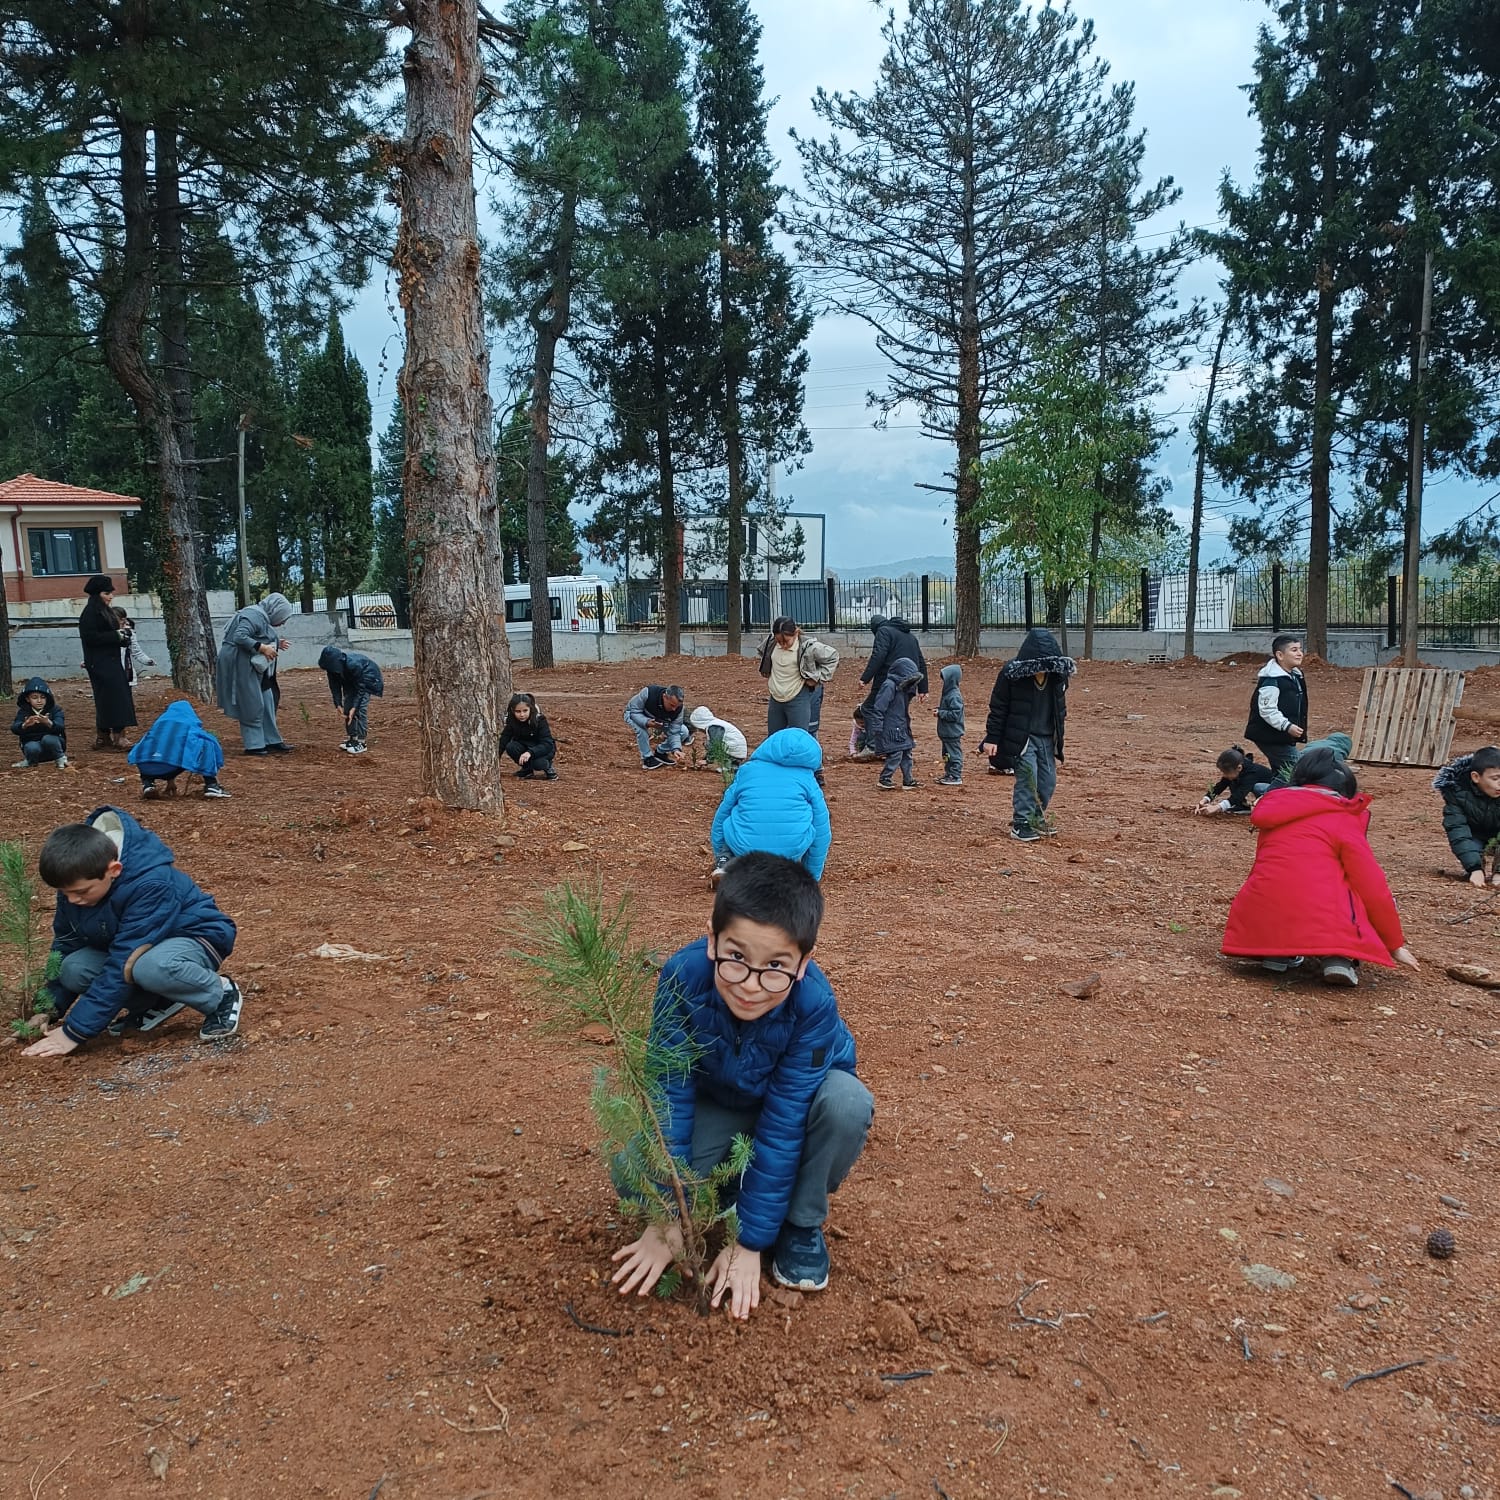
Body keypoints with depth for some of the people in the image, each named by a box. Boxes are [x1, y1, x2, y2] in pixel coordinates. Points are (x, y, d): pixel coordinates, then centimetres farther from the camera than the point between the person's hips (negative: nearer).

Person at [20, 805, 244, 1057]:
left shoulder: (152, 886, -35)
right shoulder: (78, 881, -12)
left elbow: (123, 965, -34)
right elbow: (65, 944, 2)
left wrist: (75, 1031, -31)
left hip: (196, 938, -7)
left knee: (150, 966, -40)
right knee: (72, 969, -18)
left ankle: (221, 995, -11)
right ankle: (159, 1002, 3)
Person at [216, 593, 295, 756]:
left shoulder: (263, 617, 14)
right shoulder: (254, 616, -17)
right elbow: (239, 637, -28)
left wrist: (277, 644, 13)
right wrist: (262, 647, -26)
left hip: (252, 667, 11)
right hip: (240, 663, -11)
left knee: (266, 703, 12)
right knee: (252, 706, -5)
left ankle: (271, 742, 17)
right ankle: (254, 745, 2)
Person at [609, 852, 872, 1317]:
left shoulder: (813, 1004, -36)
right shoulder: (683, 977, -33)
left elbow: (783, 1123, -30)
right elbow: (670, 1094, -25)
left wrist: (749, 1241, -25)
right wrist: (668, 1219, -23)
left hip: (795, 1100, -1)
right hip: (715, 1102, 1)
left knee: (847, 1104, -34)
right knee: (631, 1174, -24)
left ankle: (801, 1223, -7)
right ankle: (736, 1179, 4)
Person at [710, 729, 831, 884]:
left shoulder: (747, 770, 17)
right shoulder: (807, 777, 15)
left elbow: (720, 818, 22)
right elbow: (822, 830, 12)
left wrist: (719, 858, 35)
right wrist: (813, 876, 21)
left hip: (744, 848, 1)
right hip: (791, 851, -1)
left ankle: (725, 862, 7)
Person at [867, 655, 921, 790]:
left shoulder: (903, 687, 11)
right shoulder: (889, 686, -18)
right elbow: (879, 708, -21)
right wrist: (877, 728, -21)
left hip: (901, 728, 10)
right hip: (891, 729, -10)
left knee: (907, 752, 13)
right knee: (895, 754, -11)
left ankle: (908, 779, 21)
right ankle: (884, 780, -3)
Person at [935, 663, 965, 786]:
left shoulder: (954, 696, -20)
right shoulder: (948, 693, 10)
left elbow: (955, 715, -24)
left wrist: (940, 713, -20)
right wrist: (939, 710, 6)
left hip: (953, 733, -10)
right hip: (946, 732, 10)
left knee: (954, 754, -3)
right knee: (947, 754, 18)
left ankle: (956, 777, 3)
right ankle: (949, 774, 27)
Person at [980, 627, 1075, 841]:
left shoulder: (1058, 674, -2)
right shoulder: (1011, 673, -16)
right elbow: (998, 708, -8)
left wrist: (1058, 741, 20)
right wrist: (992, 738, -9)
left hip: (1047, 737, 5)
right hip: (1020, 737, -5)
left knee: (1048, 780, 8)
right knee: (1027, 778, -12)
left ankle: (1036, 818, 27)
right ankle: (1021, 824, -1)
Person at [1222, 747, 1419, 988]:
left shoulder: (1274, 811, 21)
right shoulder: (1344, 820, 7)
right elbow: (1374, 889, 6)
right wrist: (1396, 945, 18)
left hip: (1258, 927, 5)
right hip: (1320, 925, -4)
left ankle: (1277, 951, 12)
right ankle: (1340, 956, 1)